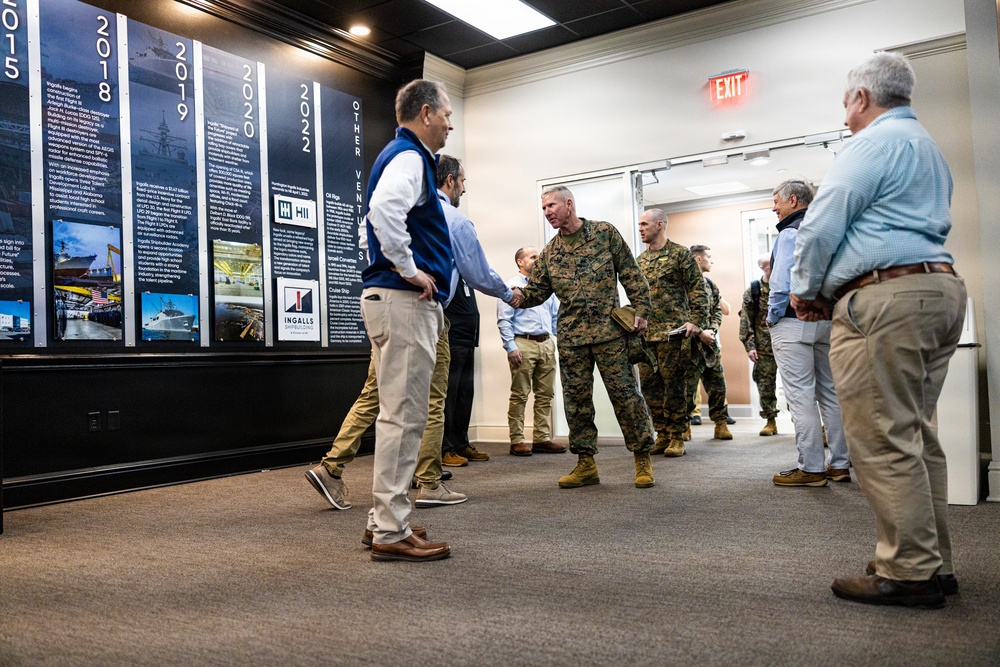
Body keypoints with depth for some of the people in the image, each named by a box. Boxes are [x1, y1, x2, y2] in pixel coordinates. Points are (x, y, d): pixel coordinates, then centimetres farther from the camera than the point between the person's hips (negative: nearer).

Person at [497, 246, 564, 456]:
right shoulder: (511, 286, -1)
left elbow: (556, 315, 19)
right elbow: (504, 320, -7)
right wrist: (511, 348, -14)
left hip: (546, 344, 6)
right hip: (523, 344, -6)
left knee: (545, 394, 7)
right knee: (520, 395, -3)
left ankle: (542, 439, 13)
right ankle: (517, 441, 2)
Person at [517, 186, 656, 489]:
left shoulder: (605, 233, 3)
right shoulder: (549, 252, 12)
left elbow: (631, 274, 2)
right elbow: (535, 292, 9)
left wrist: (640, 310, -6)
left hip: (609, 330, -4)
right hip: (571, 336, 4)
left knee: (624, 393, -3)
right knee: (576, 398, 6)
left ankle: (642, 458, 10)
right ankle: (586, 463, 16)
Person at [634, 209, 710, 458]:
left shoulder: (680, 254, -1)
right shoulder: (640, 260, 16)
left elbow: (698, 289, -5)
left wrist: (697, 323, -12)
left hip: (673, 331, -6)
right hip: (645, 333, 6)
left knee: (674, 383, -2)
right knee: (649, 384, 6)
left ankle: (676, 437, 7)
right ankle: (662, 434, 16)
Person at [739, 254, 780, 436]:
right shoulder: (753, 290, 2)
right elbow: (745, 319, 0)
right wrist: (749, 345, -8)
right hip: (764, 346, 0)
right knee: (765, 383, 3)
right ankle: (770, 421, 13)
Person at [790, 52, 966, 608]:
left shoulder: (876, 142, -7)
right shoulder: (929, 147, 26)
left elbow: (822, 225, -12)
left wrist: (808, 292, 4)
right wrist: (832, 291, 21)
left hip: (885, 300, -10)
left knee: (882, 442, -6)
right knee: (917, 437, 13)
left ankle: (910, 572, 0)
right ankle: (935, 565, 19)